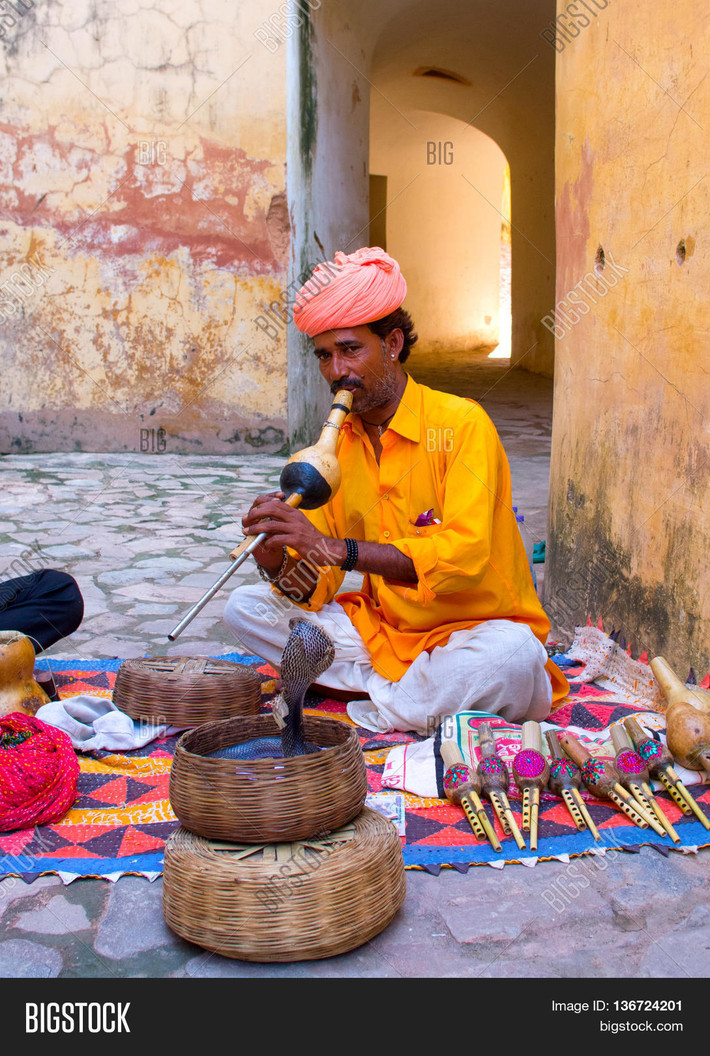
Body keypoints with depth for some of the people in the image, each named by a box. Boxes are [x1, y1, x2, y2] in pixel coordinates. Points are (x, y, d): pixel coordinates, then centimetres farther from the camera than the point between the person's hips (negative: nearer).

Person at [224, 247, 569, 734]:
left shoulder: (461, 423, -14)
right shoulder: (334, 445, 4)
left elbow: (463, 556, -27)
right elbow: (315, 588, 2)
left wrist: (336, 548, -34)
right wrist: (277, 561, -21)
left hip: (469, 631, -5)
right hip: (381, 632, 6)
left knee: (512, 657, -37)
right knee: (244, 607, -6)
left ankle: (371, 716, -14)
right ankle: (416, 695, -12)